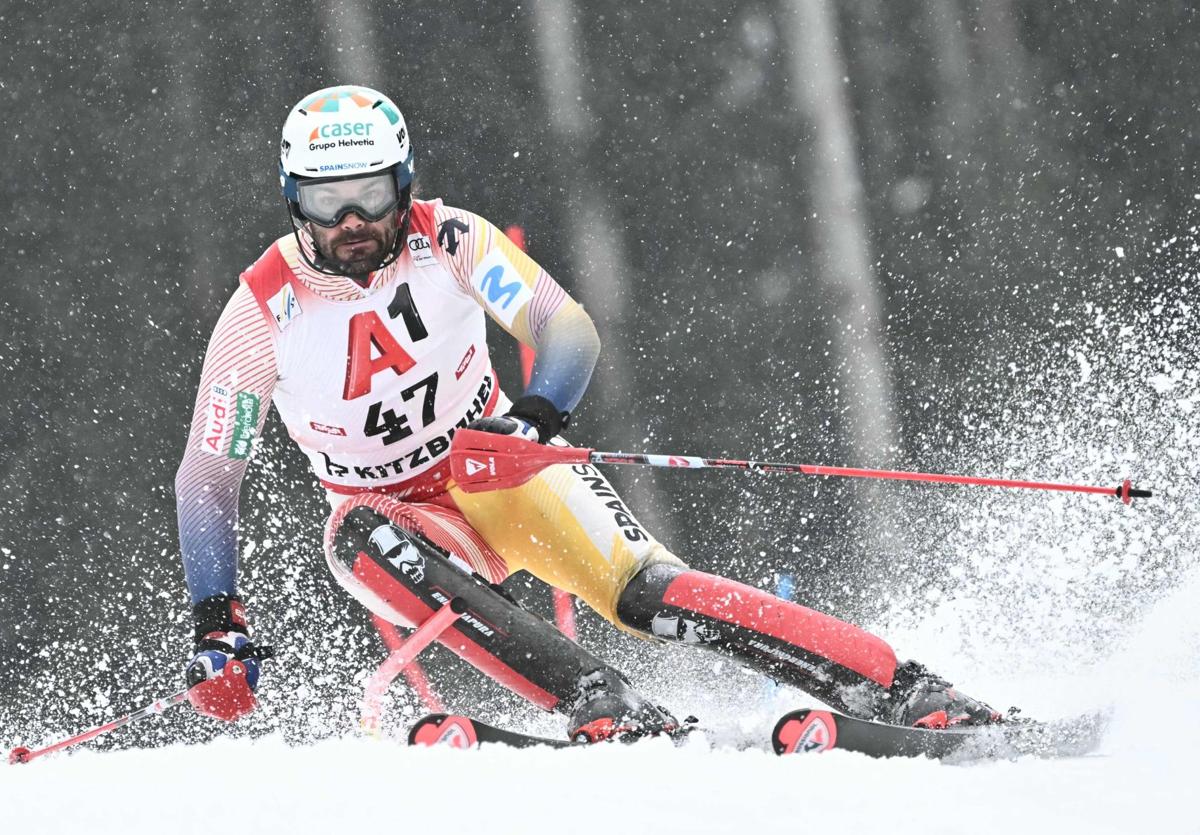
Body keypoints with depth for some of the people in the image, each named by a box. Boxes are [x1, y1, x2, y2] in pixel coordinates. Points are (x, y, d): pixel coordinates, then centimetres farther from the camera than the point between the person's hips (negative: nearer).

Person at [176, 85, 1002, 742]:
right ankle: (602, 704, -44)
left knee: (641, 589, -24)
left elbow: (571, 333, -22)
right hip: (393, 510, 0)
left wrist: (533, 417, -44)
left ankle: (905, 691, -28)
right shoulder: (262, 314, -15)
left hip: (498, 469, 0)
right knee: (368, 539, -36)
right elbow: (206, 478, -8)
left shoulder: (447, 242, -16)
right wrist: (218, 624, -18)